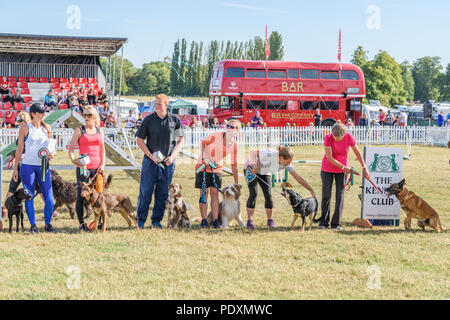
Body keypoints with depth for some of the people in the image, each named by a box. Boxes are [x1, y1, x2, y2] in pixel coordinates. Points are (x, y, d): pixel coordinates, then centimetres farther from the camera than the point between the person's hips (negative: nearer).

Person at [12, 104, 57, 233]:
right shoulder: (25, 128, 2)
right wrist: (15, 168, 2)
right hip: (28, 165, -3)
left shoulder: (46, 129, 12)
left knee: (49, 196, -4)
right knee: (29, 196, -1)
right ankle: (33, 225, 7)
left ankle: (48, 224, 6)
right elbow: (19, 150, 4)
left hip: (43, 166, 3)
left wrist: (52, 153, -3)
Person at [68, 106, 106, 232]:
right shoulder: (79, 131, 1)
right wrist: (73, 159, -22)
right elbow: (71, 149, -3)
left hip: (97, 167, 4)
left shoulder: (100, 131, 13)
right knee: (81, 195, -3)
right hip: (83, 167, -4)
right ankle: (82, 223, 5)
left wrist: (102, 165, 6)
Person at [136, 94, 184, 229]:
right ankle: (140, 220, 4)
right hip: (150, 161, -1)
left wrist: (172, 156, -7)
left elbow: (181, 141, 7)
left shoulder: (175, 120, 3)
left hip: (168, 162, 1)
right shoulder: (148, 120, 0)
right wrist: (150, 155, -10)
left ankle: (157, 220, 15)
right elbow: (140, 140, 3)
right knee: (145, 192, -3)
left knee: (162, 194, 6)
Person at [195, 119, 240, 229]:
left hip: (217, 169, 3)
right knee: (204, 193, -3)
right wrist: (204, 157, -18)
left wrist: (236, 183, 0)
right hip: (203, 165, -3)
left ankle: (215, 220, 1)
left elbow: (234, 165, 0)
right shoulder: (216, 136, -20)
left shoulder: (234, 145, -7)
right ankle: (204, 220, 1)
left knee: (214, 193, -2)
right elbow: (204, 142, -5)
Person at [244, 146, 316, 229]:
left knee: (268, 195, -8)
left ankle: (270, 220, 5)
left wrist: (311, 190, -21)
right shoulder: (270, 155, -38)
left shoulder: (286, 164, -21)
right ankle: (250, 221, -17)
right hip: (251, 169, -5)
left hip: (264, 173, 5)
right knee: (254, 193, -17)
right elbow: (252, 152, -26)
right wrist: (255, 165, -36)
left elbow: (298, 178, -17)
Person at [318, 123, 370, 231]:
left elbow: (357, 152, -2)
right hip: (327, 169, -1)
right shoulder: (328, 138, -22)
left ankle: (336, 223, 3)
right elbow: (329, 158, -20)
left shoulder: (349, 137, -17)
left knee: (340, 196, -3)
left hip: (342, 170, 1)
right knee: (326, 196, 0)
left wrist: (364, 168, 0)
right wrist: (344, 167, -20)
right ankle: (323, 222, 9)